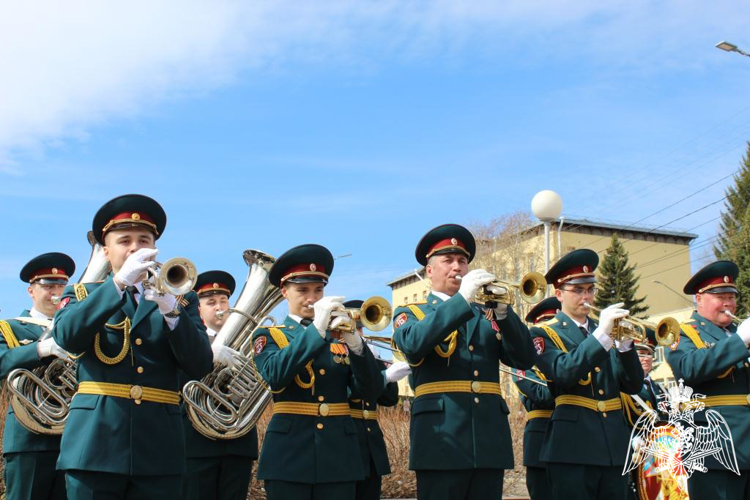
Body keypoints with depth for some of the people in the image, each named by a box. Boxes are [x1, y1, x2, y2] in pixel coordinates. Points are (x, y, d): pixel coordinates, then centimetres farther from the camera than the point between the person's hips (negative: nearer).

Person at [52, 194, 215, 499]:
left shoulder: (180, 299, 13)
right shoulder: (82, 294, 13)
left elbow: (200, 367, 0)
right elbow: (66, 337, -10)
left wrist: (171, 310, -15)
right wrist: (119, 282, -18)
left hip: (159, 450, 1)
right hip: (95, 444, -1)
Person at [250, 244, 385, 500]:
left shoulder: (341, 336, 12)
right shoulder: (268, 335, 6)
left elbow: (372, 390, 0)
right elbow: (275, 377, -16)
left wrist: (354, 343, -15)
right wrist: (316, 329, -22)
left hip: (338, 455, 2)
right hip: (289, 456, -2)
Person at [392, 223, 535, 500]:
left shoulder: (487, 314, 18)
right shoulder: (409, 313, 9)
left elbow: (525, 359, 5)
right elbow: (413, 344, -15)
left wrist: (502, 311, -10)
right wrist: (462, 298, -20)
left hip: (489, 441, 4)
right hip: (442, 442, -3)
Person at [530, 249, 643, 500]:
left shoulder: (606, 330, 16)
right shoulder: (543, 334, 2)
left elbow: (633, 386, 7)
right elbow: (563, 374, -18)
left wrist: (624, 343, -8)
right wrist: (601, 335, -23)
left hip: (614, 445, 5)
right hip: (573, 446, -5)